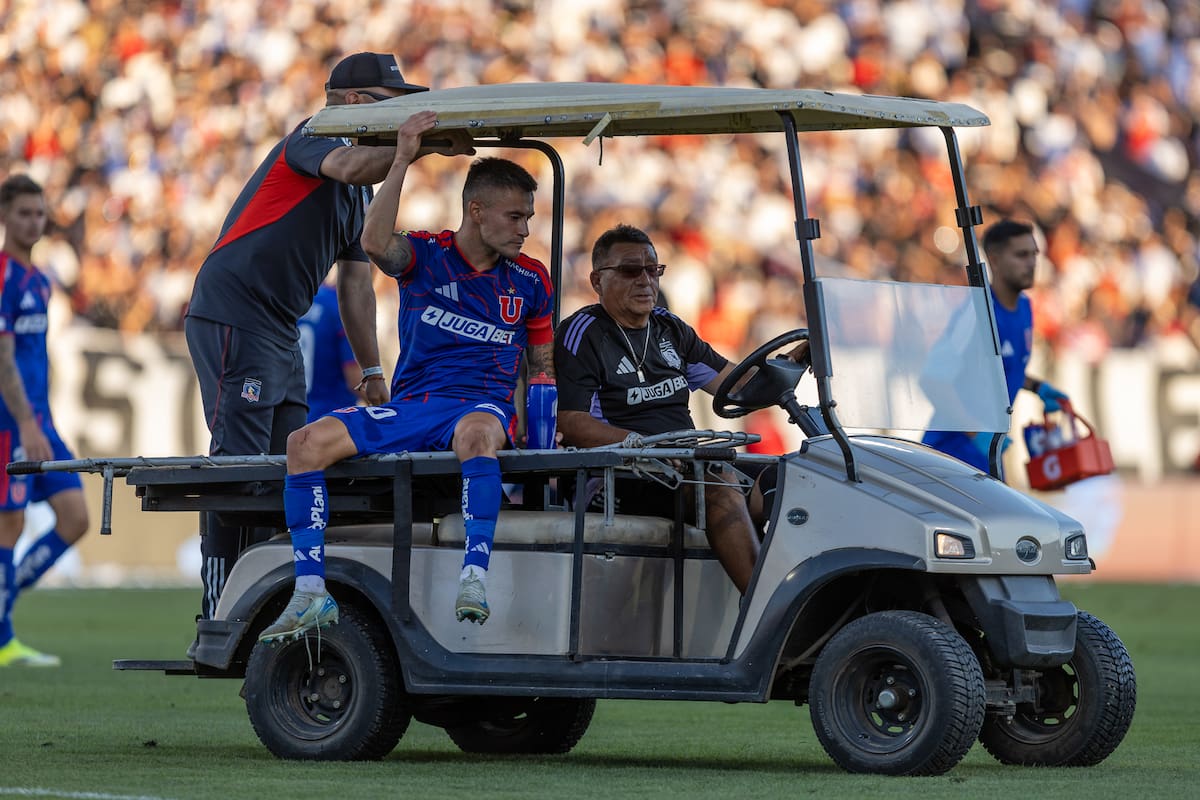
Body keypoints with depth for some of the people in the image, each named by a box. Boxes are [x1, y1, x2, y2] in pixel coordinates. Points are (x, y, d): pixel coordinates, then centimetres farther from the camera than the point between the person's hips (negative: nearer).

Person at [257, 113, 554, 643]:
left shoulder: (529, 281, 10)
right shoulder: (425, 256, 5)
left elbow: (543, 364, 18)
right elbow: (375, 242, -17)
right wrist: (402, 161, -21)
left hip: (483, 405, -2)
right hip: (409, 407, 2)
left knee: (476, 433, -41)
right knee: (307, 441, -20)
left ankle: (474, 578, -48)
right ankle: (312, 594, -22)